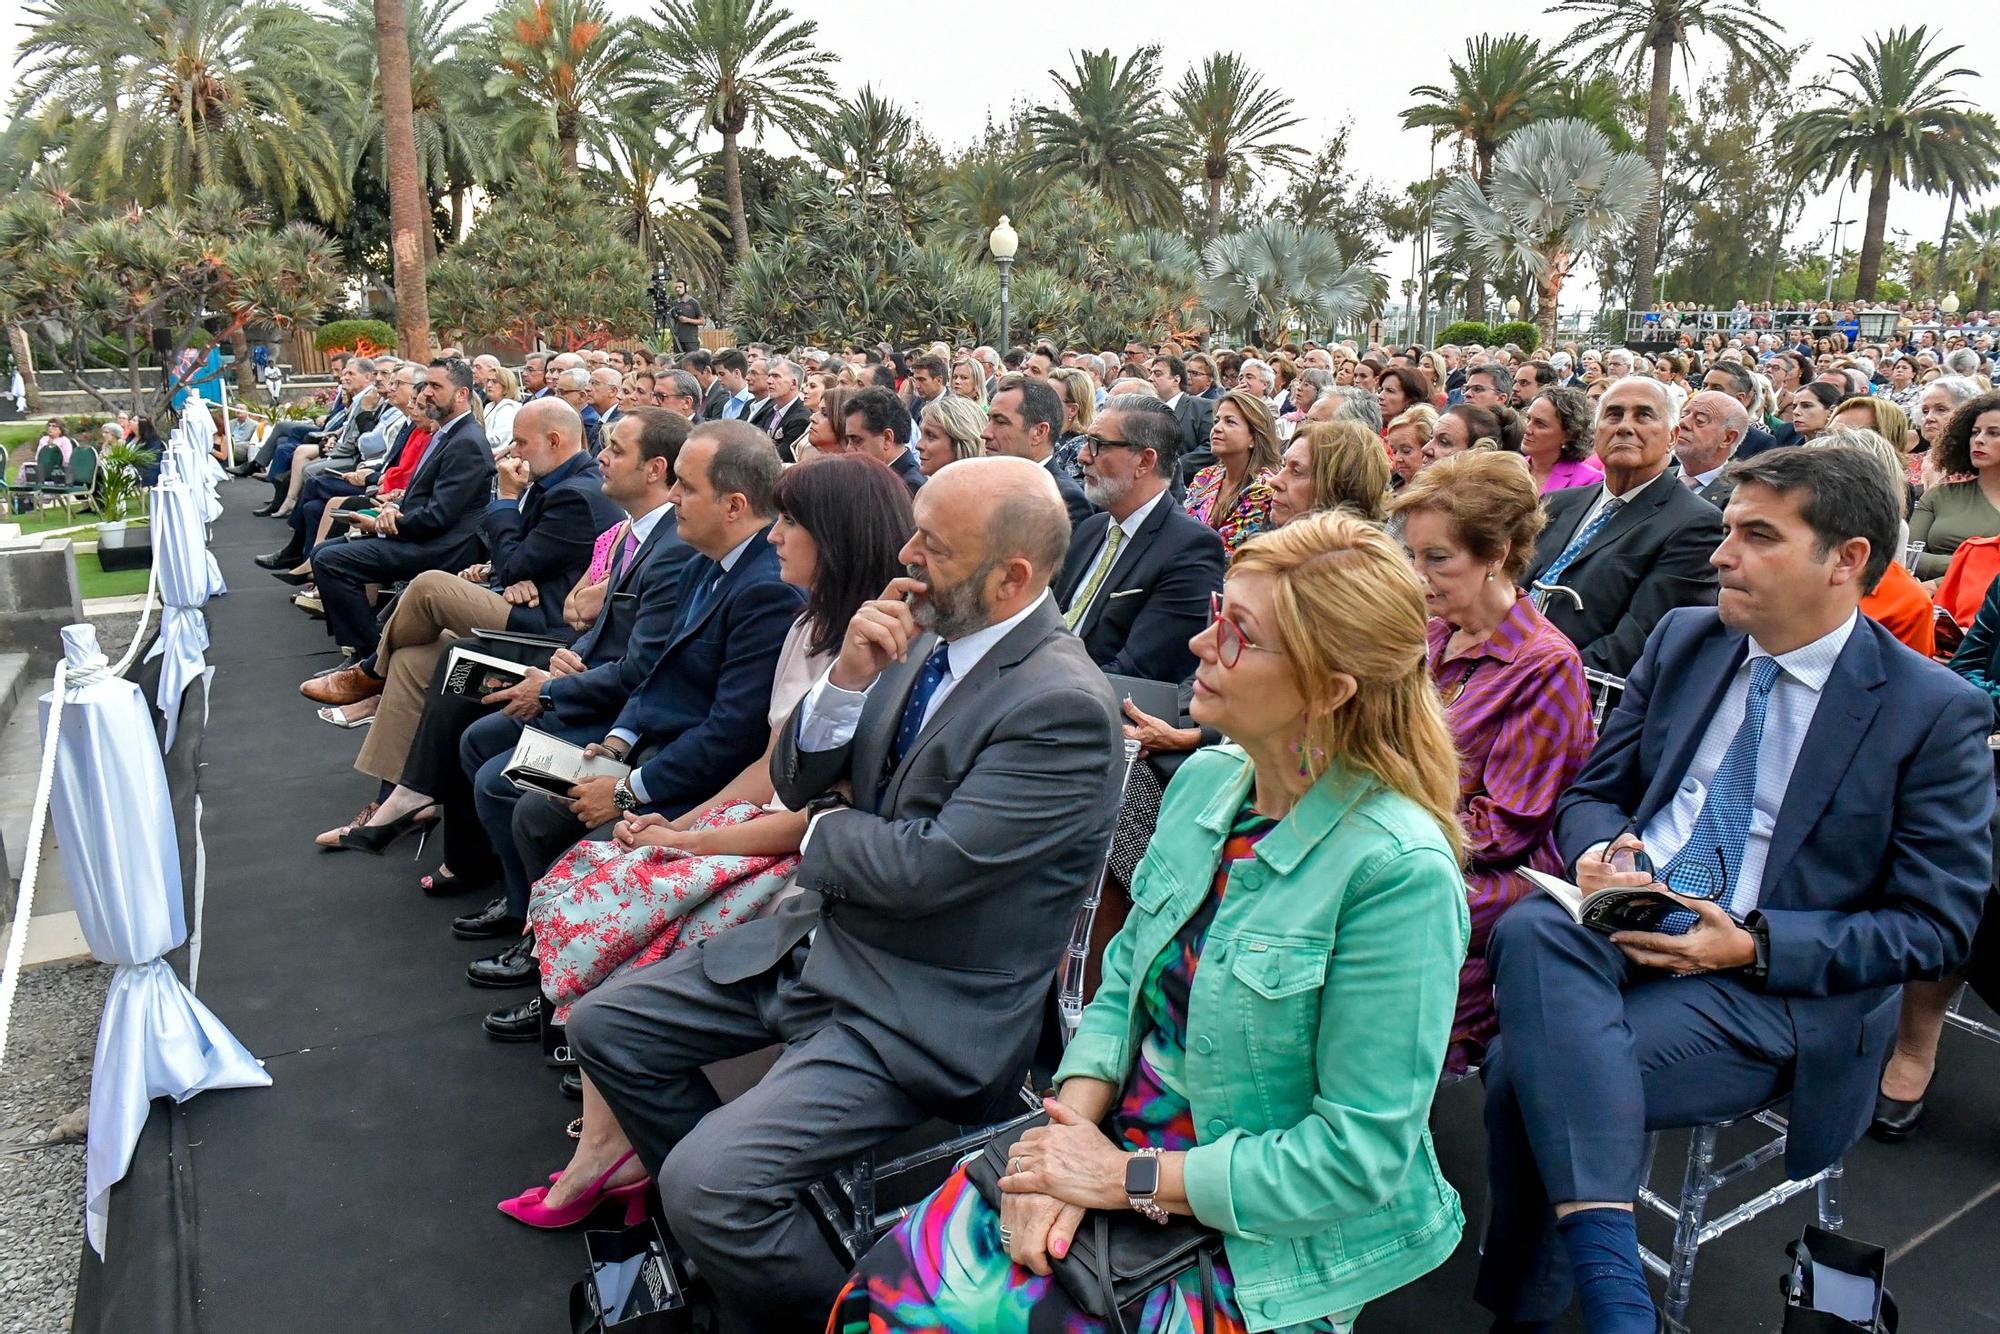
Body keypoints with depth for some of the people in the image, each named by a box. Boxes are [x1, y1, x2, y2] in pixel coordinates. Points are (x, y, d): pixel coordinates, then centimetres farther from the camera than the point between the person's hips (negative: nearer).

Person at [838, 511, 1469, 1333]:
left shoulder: (1398, 870, -22)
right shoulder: (1205, 779, 0)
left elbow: (1360, 1152, -19)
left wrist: (1123, 1177, -16)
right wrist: (1069, 1128, -10)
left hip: (1257, 1245, -5)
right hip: (1117, 1147, 6)